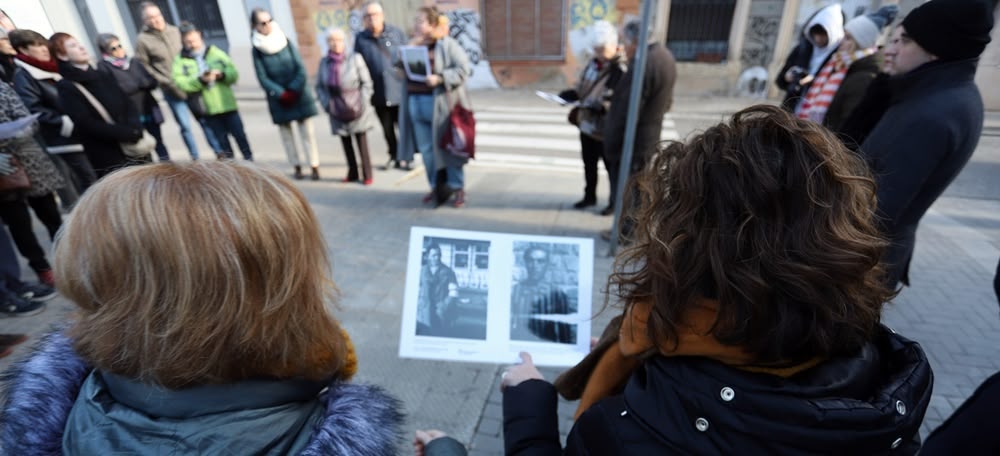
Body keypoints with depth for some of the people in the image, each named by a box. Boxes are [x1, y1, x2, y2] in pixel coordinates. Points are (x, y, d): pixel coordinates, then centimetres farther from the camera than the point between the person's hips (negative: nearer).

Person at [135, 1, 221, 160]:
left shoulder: (175, 31, 3)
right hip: (172, 91, -2)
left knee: (205, 120, 7)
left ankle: (220, 153, 16)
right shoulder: (142, 40, -6)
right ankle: (196, 159, 13)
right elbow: (144, 68, -4)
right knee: (185, 126, 2)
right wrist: (169, 84, -11)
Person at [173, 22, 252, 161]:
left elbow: (234, 73, 6)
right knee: (221, 139, 7)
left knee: (239, 134, 5)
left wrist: (222, 74, -13)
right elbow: (179, 82, -7)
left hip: (227, 104, 1)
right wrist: (200, 80, -20)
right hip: (208, 109, 0)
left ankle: (249, 159, 16)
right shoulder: (180, 60, 3)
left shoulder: (214, 52, 7)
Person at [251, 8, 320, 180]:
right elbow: (263, 78, -5)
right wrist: (282, 94, -15)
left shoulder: (286, 41, 1)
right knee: (286, 133, 6)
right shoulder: (257, 50, -2)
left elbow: (301, 69, -3)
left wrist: (294, 90, -13)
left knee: (307, 131, -2)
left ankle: (315, 166, 2)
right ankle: (297, 167, 15)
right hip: (278, 99, 0)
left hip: (299, 94, 0)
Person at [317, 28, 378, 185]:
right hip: (338, 112, 3)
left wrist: (362, 103, -10)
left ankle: (367, 174, 11)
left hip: (357, 110, -3)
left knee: (362, 142, 1)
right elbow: (319, 86, 10)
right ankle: (352, 172, 22)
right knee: (345, 143, 10)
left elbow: (366, 82, -4)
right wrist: (327, 104, -1)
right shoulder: (324, 62, 2)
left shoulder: (355, 58, -8)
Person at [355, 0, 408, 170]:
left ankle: (405, 156, 20)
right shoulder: (360, 38, 2)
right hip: (378, 92, 2)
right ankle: (394, 156, 27)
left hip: (399, 89, -2)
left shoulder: (396, 32, -1)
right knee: (387, 129, 12)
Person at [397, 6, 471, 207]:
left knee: (447, 147, 0)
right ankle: (436, 187, 20)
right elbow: (398, 66, 8)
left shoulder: (447, 44, -3)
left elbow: (463, 69, -9)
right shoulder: (413, 44, 15)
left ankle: (458, 188, 11)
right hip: (416, 103, 6)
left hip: (441, 104, -5)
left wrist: (439, 78, -21)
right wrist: (411, 46, -5)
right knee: (427, 149, 7)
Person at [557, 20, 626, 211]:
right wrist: (569, 94, -2)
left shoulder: (621, 69, -18)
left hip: (606, 129, -8)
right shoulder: (593, 63, 7)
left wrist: (596, 106, -36)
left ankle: (616, 201, 27)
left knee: (612, 167, 9)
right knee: (589, 163, 20)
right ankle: (589, 196, 39)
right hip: (587, 124, 8)